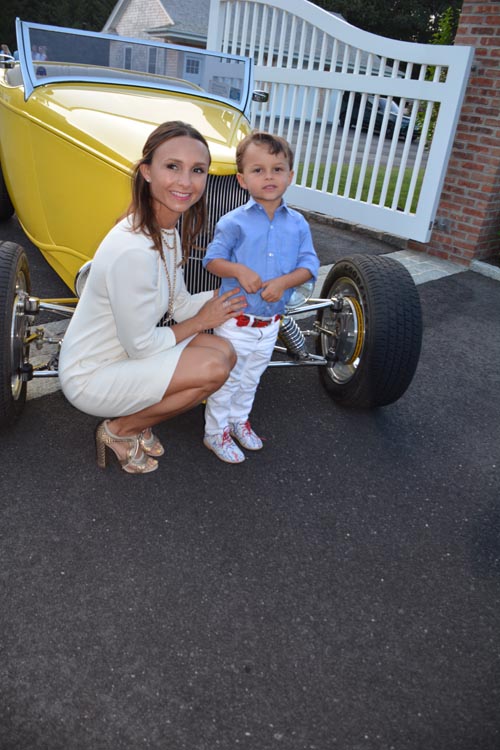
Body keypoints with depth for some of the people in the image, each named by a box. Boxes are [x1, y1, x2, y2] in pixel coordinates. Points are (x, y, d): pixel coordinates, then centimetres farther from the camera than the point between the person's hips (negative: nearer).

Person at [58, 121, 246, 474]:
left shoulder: (168, 230, -2)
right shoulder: (133, 250, -31)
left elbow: (179, 305, 4)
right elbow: (141, 346, -23)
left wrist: (237, 289, -5)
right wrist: (201, 321, -10)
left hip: (124, 354, 8)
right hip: (91, 378, -8)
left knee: (226, 351, -2)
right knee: (214, 366, -20)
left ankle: (135, 420, 12)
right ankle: (119, 431, 2)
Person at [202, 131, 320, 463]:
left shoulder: (298, 224, -1)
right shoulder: (234, 222, -12)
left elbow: (309, 264, -3)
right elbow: (212, 258, -7)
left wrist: (284, 281, -21)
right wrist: (238, 270, -26)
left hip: (270, 322, 4)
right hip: (236, 319, -4)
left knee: (251, 378, 22)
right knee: (226, 378, 8)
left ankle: (239, 420, 44)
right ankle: (216, 432, 26)